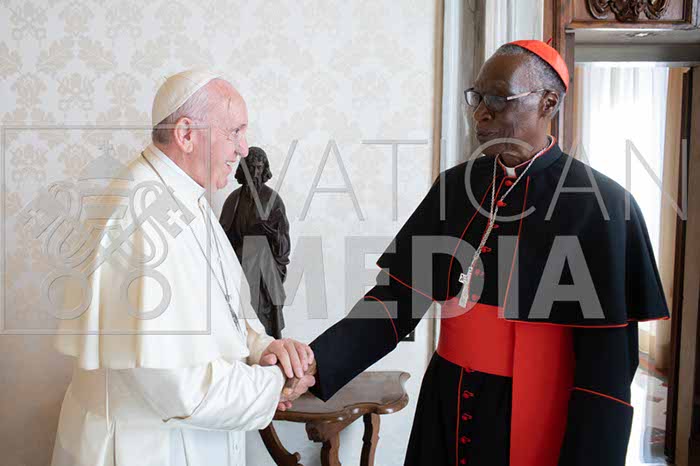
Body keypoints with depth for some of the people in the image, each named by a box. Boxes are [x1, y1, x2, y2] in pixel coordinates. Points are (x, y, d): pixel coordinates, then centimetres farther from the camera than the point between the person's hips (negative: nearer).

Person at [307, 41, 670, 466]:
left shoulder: (599, 204, -13)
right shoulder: (456, 186, 1)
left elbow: (607, 358, -12)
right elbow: (399, 296, -3)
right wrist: (316, 364, -16)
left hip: (534, 419, -4)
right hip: (448, 409, 5)